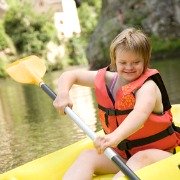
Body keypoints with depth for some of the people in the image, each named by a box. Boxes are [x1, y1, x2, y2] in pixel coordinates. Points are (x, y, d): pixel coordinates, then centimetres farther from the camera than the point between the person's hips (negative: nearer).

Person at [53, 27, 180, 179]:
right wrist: (63, 94, -13)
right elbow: (70, 75, 10)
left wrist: (115, 137, -57)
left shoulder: (148, 87, -17)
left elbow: (140, 114, -39)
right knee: (87, 156, -21)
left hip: (156, 153, -5)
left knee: (140, 159, -38)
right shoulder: (106, 79, 2)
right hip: (121, 153, 5)